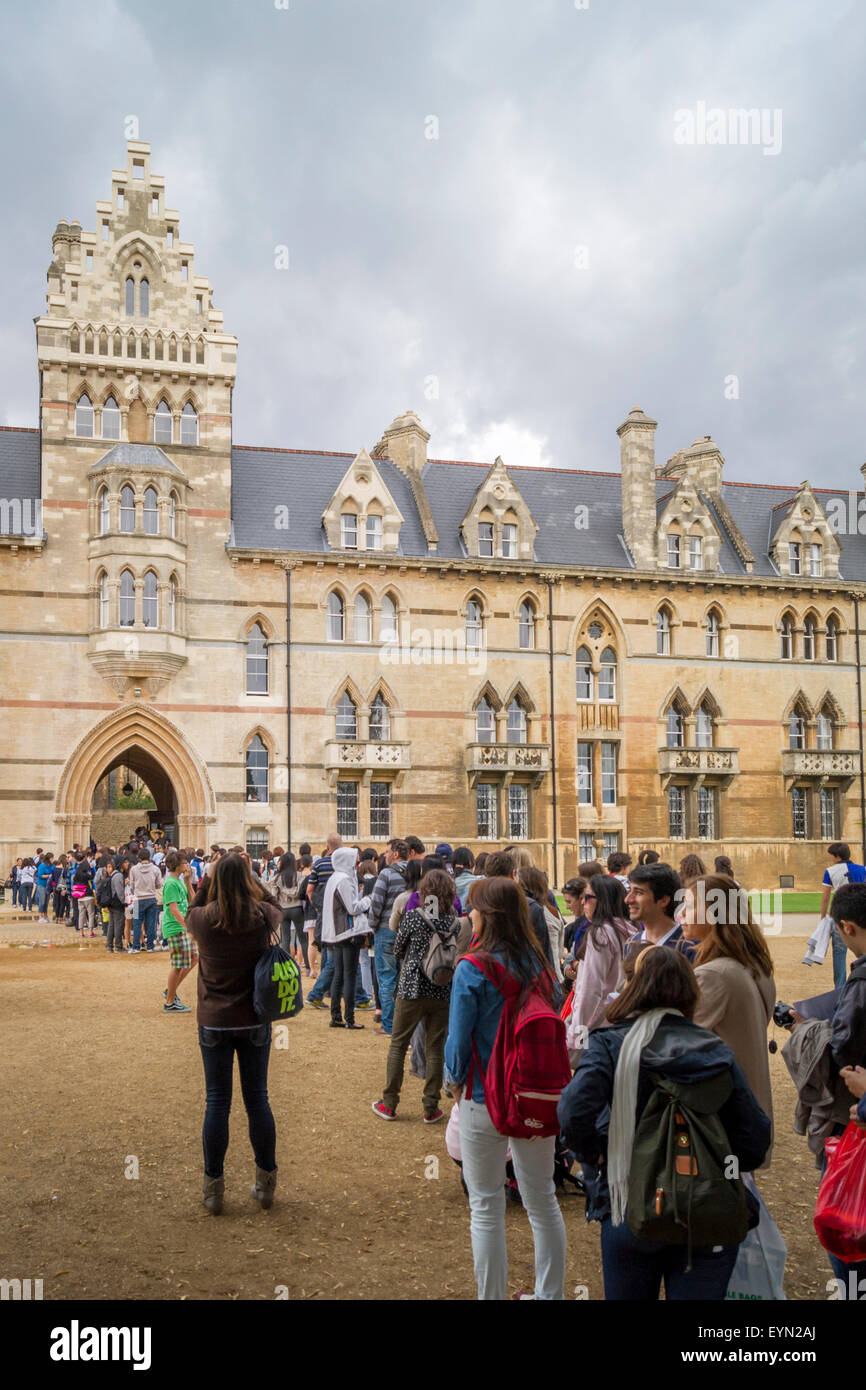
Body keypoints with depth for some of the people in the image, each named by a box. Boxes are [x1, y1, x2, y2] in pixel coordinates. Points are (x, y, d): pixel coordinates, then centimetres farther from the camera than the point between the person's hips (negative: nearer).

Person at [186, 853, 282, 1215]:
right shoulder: (262, 918, -12)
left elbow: (191, 912, 12)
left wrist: (206, 879, 13)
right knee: (257, 1098, 11)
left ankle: (213, 1186, 14)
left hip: (214, 1022, -1)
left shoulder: (204, 920, -13)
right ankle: (265, 1183, 20)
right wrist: (249, 879, 10)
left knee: (217, 1101, 7)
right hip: (254, 1021, 1)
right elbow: (276, 906, 12)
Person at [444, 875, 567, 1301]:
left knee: (486, 1209, 9)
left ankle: (491, 1295, 18)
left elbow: (458, 1043, -13)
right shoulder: (540, 964, -3)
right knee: (542, 1201, 17)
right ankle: (549, 1294, 29)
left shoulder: (472, 971, -17)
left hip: (485, 1100, -5)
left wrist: (456, 1088, 5)